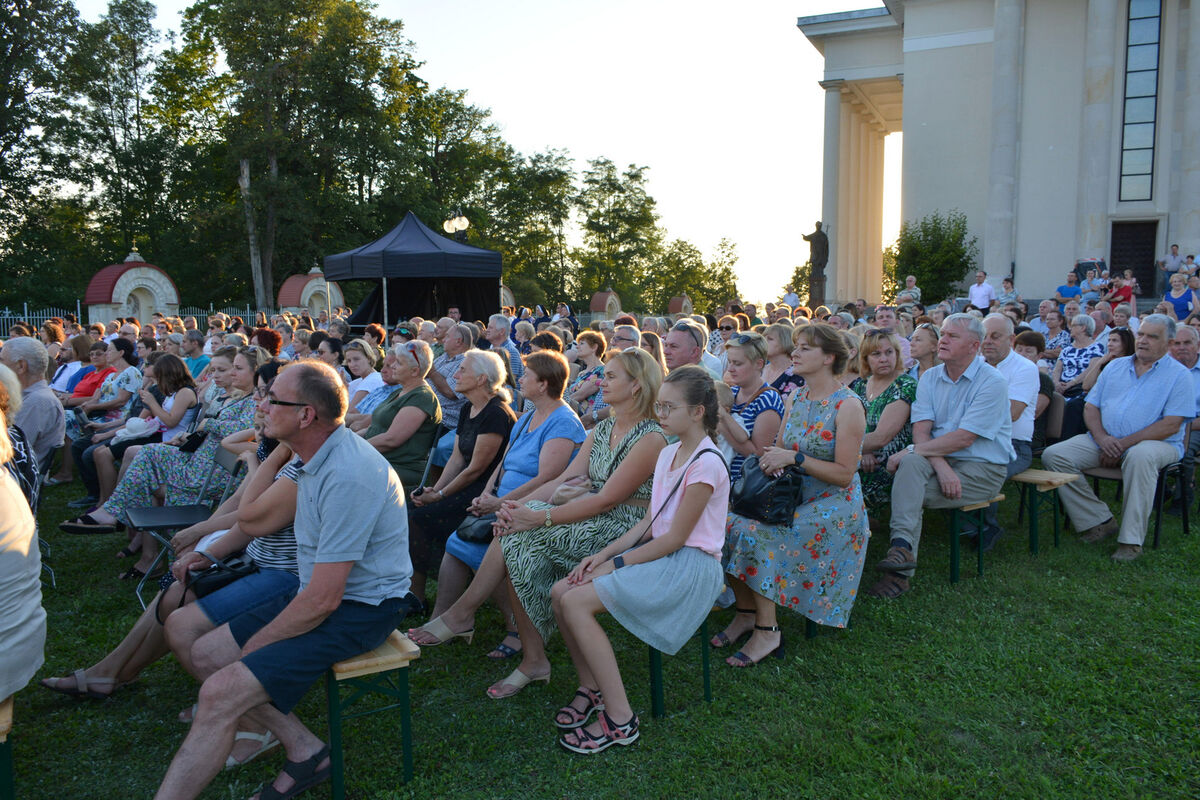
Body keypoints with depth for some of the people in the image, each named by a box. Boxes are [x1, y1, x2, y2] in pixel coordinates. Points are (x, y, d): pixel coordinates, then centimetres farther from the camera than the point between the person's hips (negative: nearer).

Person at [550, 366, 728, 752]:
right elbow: (651, 522, 12)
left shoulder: (705, 464, -17)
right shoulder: (668, 453, 11)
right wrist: (603, 554, 1)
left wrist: (615, 564, -13)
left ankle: (619, 719, -14)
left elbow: (675, 538, -17)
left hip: (689, 565, -9)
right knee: (560, 592, -5)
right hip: (657, 552, 9)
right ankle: (591, 688, 8)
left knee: (576, 602, -21)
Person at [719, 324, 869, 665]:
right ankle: (746, 614, -3)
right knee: (731, 525, -17)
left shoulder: (847, 406, -12)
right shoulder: (796, 398, 9)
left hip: (835, 504, -7)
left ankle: (767, 630, -14)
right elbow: (781, 450, 14)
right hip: (794, 497, 7)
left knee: (756, 535, -27)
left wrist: (794, 458, -23)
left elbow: (844, 474, -15)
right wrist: (772, 458, -10)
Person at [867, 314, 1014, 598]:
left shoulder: (992, 382, -10)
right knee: (911, 463, -27)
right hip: (941, 459, 5)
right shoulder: (930, 378, 7)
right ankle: (902, 545, -33)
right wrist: (941, 466, -21)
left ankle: (900, 573, -20)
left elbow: (964, 438, -20)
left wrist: (912, 450, -21)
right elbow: (921, 432, -4)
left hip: (983, 469, -5)